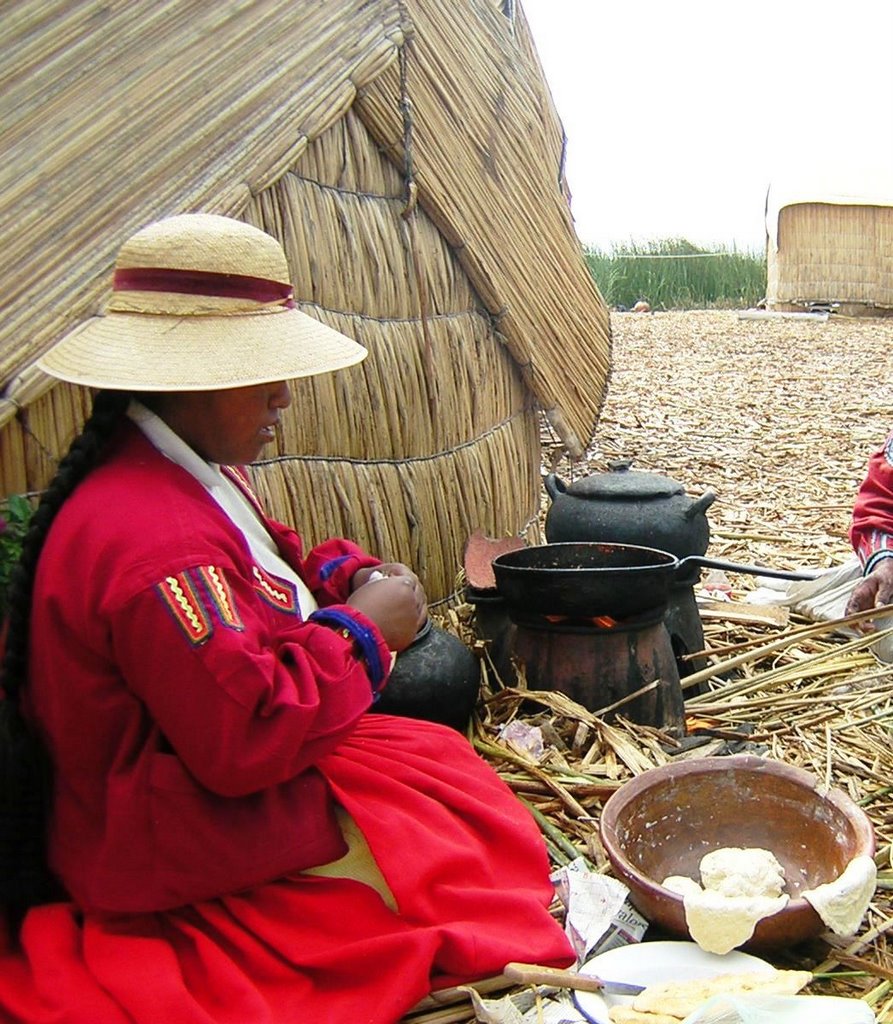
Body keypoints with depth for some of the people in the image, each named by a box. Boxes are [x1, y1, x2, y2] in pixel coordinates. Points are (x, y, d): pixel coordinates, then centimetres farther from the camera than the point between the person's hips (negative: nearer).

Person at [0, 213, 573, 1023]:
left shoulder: (181, 476, 4)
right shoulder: (159, 543, -32)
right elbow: (245, 736, -32)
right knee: (463, 834, -3)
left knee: (442, 764, 12)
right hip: (199, 857, -10)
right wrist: (364, 629, -19)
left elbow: (261, 572, 19)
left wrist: (341, 577, -2)